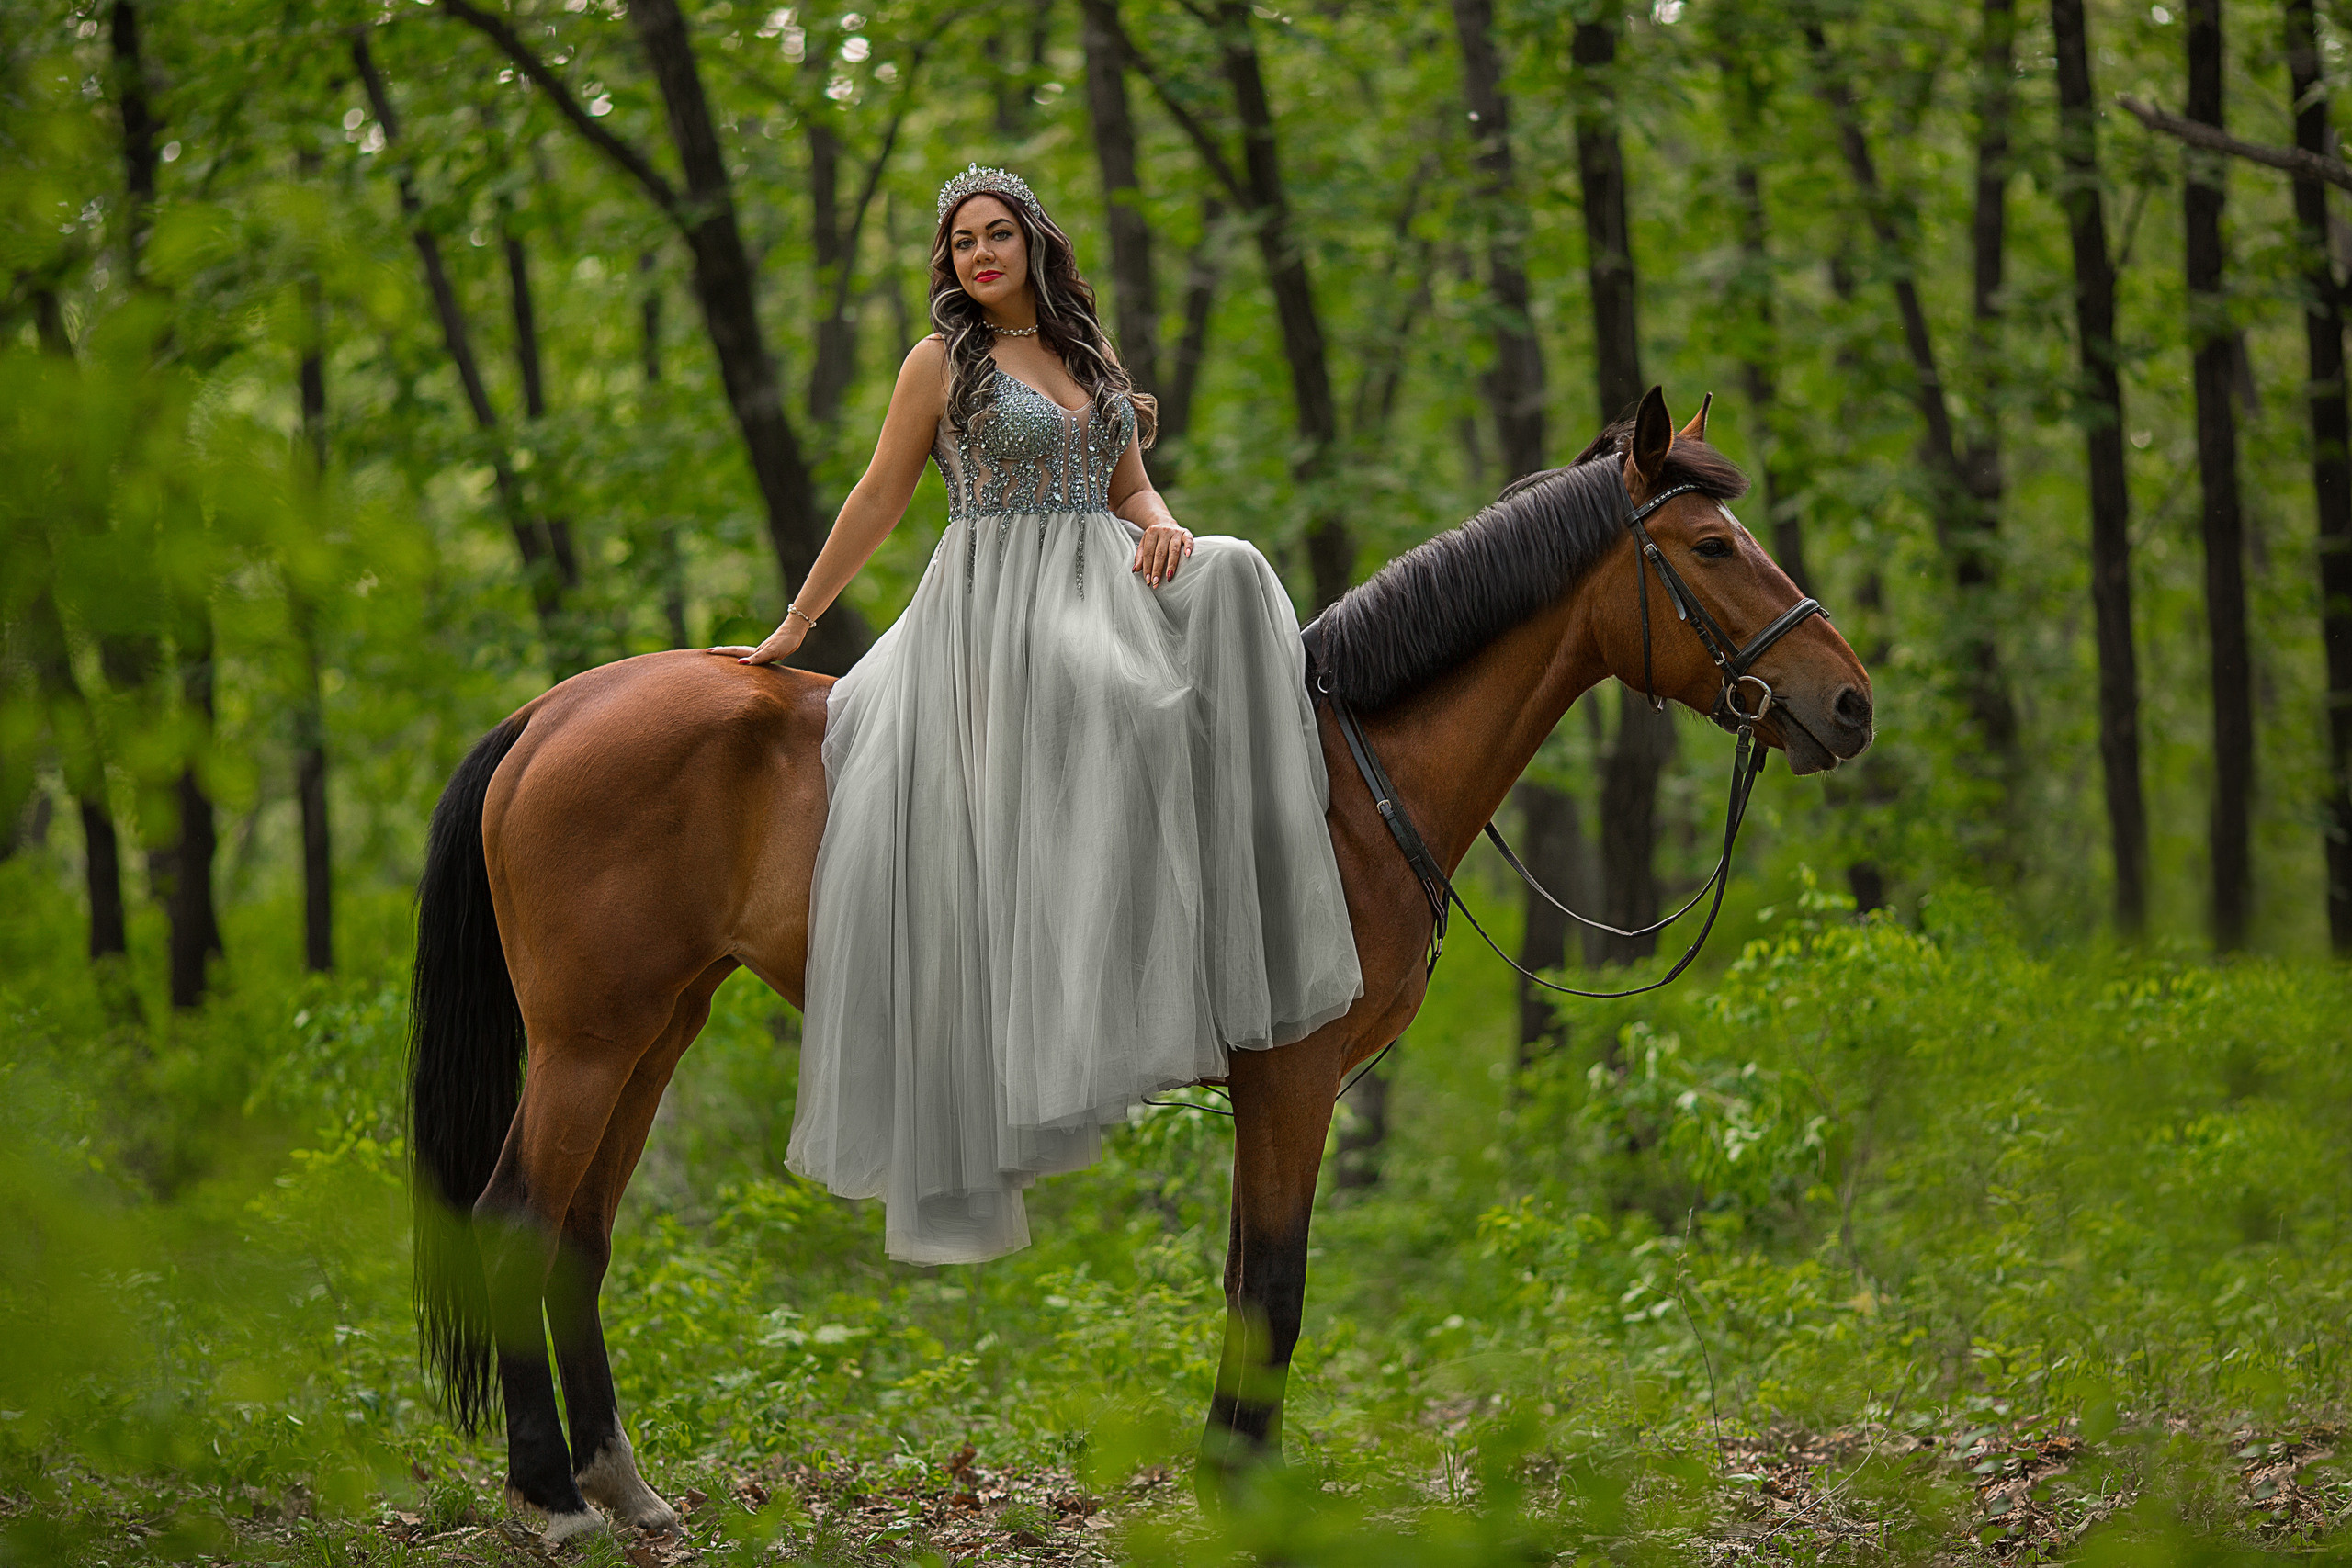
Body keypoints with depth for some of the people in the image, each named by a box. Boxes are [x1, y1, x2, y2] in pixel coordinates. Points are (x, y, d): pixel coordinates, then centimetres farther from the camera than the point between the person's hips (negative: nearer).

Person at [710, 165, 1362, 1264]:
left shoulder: (1089, 360, 19)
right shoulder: (944, 361, 4)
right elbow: (879, 499, 6)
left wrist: (1158, 523, -2)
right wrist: (795, 624, 5)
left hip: (1105, 580, 5)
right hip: (992, 598, -5)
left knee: (1228, 580, -27)